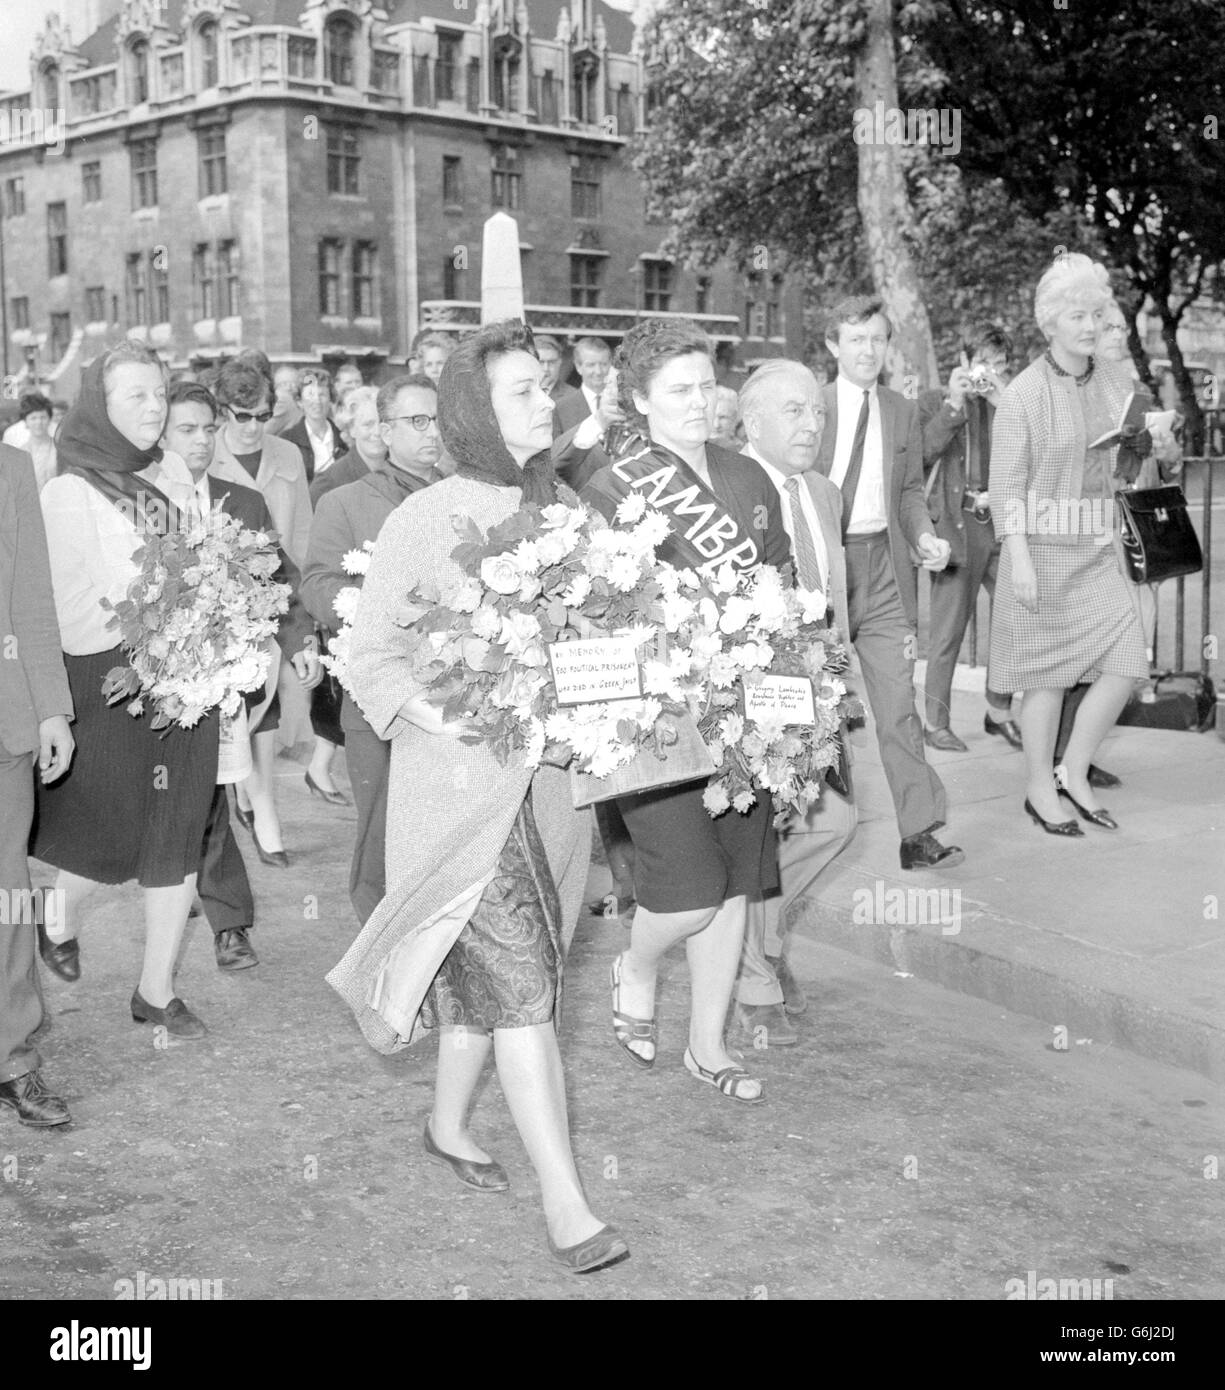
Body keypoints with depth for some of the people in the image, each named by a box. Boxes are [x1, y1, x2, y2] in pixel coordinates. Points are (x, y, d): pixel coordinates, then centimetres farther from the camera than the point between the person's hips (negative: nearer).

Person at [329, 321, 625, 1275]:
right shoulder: (427, 519, -8)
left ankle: (449, 1126, 39)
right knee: (519, 980, -9)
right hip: (462, 780, -5)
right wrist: (444, 715, -21)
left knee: (488, 973, 17)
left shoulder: (559, 510, 6)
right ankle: (566, 1205, -5)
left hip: (549, 776, 6)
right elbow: (373, 655, -6)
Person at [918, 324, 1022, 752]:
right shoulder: (936, 402, 6)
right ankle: (936, 724, 7)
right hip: (958, 524, -4)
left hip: (1004, 523, 4)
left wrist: (1004, 402, -7)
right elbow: (920, 453, -10)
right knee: (948, 630, -2)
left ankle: (999, 712, 18)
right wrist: (955, 404, -12)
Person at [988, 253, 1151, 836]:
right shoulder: (1024, 393, -9)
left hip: (1098, 547, 6)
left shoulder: (1116, 379, 8)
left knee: (1125, 661, -2)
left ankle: (1073, 774, 15)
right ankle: (1039, 790, 17)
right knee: (1049, 672, 2)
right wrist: (1019, 558, -17)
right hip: (1043, 545, -5)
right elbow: (1007, 483, -11)